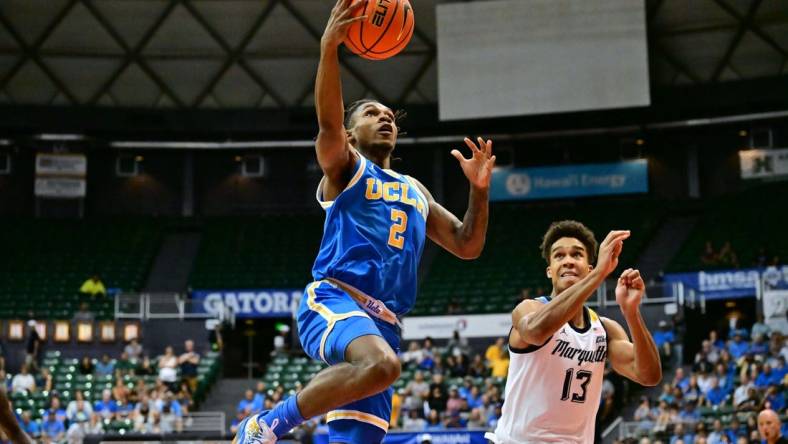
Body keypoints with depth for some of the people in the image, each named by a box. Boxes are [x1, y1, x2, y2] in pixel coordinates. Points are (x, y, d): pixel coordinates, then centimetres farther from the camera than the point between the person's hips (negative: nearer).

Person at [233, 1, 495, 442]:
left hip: (383, 323, 6)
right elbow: (329, 123, -11)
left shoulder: (415, 191, 30)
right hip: (333, 299, -6)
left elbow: (467, 246, 26)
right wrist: (329, 48, -26)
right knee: (381, 364, -36)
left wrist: (480, 190, 10)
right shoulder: (344, 166, 12)